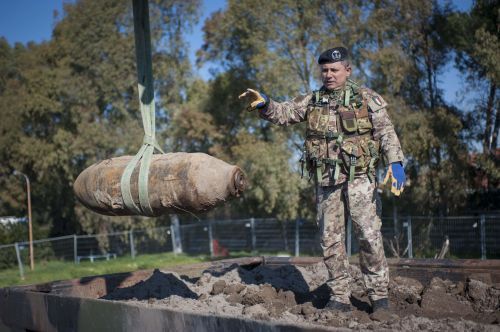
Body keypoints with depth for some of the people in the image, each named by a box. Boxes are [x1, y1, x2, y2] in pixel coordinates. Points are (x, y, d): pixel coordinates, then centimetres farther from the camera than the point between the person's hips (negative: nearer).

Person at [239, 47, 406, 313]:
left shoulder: (367, 98, 3)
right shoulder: (312, 101, 13)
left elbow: (386, 131, -3)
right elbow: (283, 113, 5)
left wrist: (395, 162, -16)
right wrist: (264, 103, -16)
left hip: (359, 178, -3)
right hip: (326, 182, 3)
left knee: (369, 236, -5)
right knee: (331, 240, 6)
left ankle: (379, 295, 7)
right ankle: (340, 297, 15)